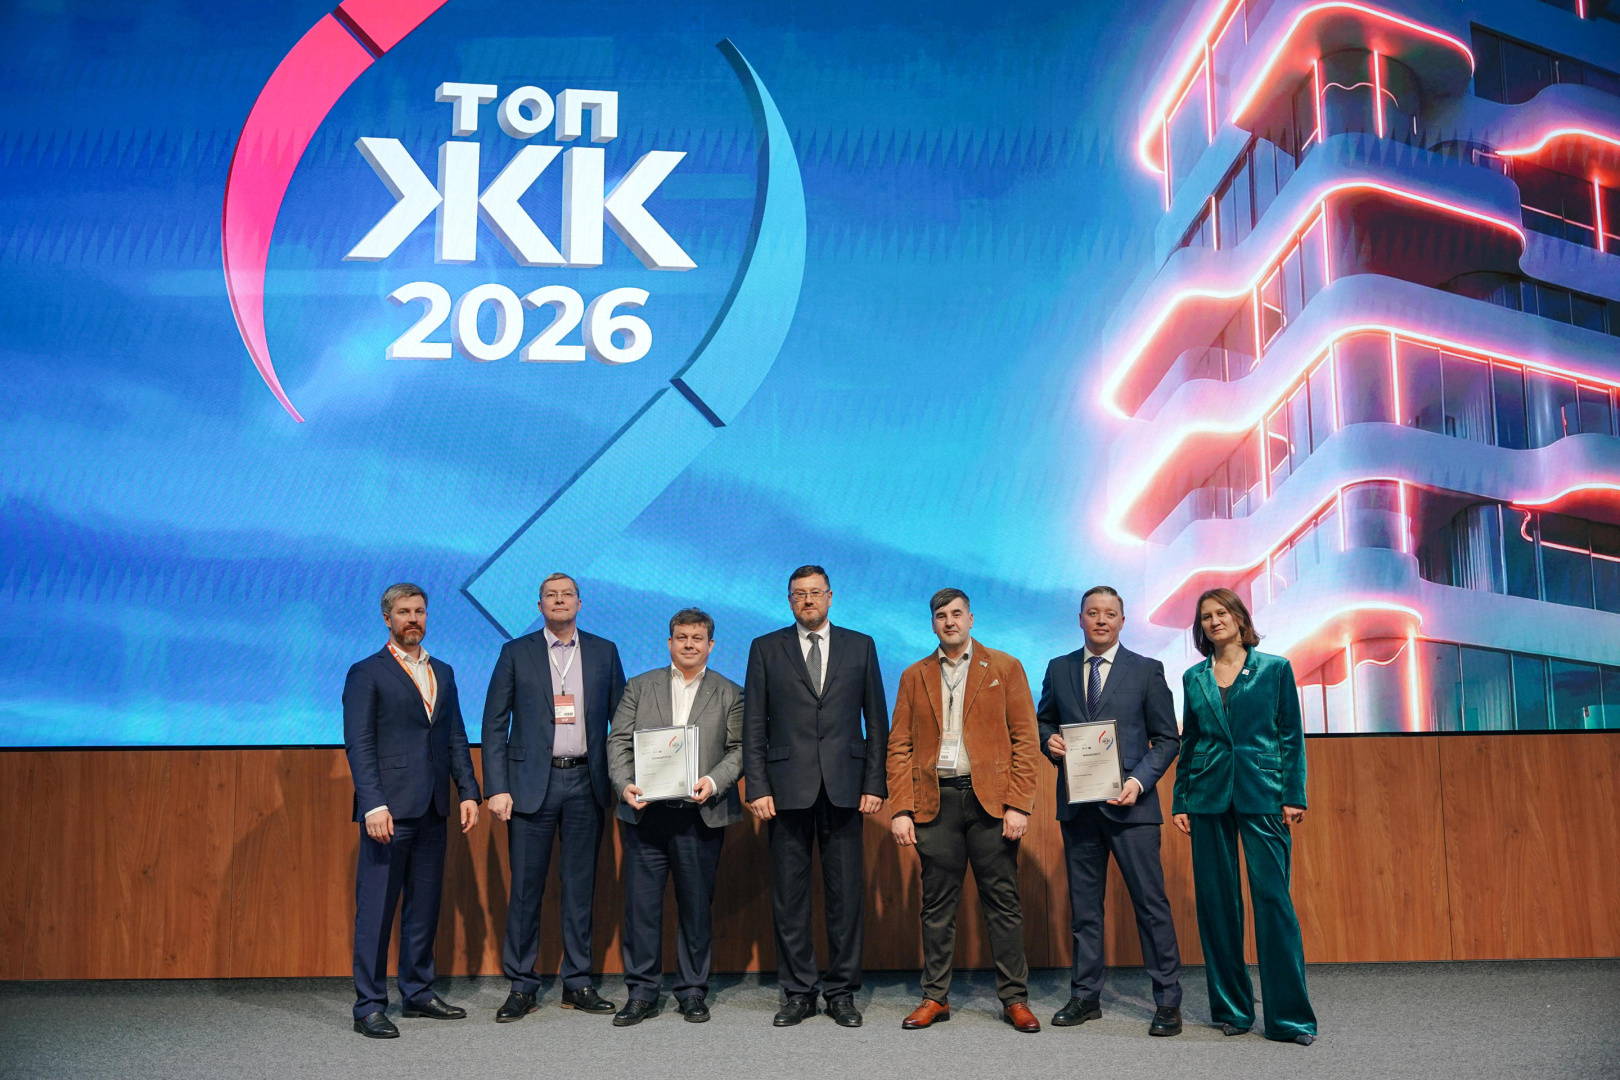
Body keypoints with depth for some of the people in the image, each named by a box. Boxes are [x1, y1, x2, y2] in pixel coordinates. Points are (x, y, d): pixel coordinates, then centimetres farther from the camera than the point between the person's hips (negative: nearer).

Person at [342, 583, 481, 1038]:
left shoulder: (443, 673, 16)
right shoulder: (367, 674, -1)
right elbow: (358, 744, -8)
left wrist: (469, 792, 7)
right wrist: (373, 804, -17)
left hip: (432, 811, 6)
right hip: (389, 809, -6)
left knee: (424, 906, 12)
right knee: (376, 910, -1)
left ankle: (418, 992, 23)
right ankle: (369, 1006, 6)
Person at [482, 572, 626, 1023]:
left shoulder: (604, 652, 8)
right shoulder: (516, 653, 3)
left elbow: (620, 719, 9)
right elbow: (495, 724, 1)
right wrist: (497, 788, -7)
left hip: (585, 782, 2)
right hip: (532, 783, -1)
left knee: (580, 887, 8)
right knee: (526, 887, 1)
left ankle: (577, 983, 18)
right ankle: (521, 987, 13)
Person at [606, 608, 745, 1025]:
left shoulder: (729, 694, 10)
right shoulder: (639, 687, 12)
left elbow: (739, 749, 3)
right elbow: (619, 742, 7)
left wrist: (714, 781, -14)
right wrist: (624, 784, -10)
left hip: (701, 816, 0)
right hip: (645, 815, 1)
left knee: (696, 906, 6)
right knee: (641, 904, 2)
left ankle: (692, 991, 19)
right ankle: (642, 994, 13)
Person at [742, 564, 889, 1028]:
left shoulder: (860, 646, 9)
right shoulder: (765, 649, 8)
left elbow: (876, 720, 8)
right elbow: (753, 726, 5)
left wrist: (875, 783, 1)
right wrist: (757, 788, -3)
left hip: (844, 788, 0)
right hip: (788, 789, 0)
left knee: (846, 893, 4)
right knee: (789, 895, 4)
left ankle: (841, 991, 15)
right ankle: (798, 991, 16)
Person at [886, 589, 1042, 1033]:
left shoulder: (1005, 668, 6)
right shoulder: (915, 676, 12)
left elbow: (1025, 740, 1)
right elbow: (899, 747, 9)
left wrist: (1018, 805, -8)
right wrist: (900, 810, -1)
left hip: (990, 799, -2)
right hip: (933, 801, 2)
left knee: (1003, 903, 3)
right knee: (937, 906, 6)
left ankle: (1015, 999, 13)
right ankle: (935, 997, 16)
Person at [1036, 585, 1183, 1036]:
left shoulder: (1147, 671, 2)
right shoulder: (1059, 669, 11)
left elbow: (1167, 738, 2)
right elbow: (1044, 721, 21)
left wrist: (1139, 780, -12)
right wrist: (1049, 741, -3)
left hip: (1129, 802, -3)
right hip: (1077, 804, 3)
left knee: (1151, 903, -2)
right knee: (1083, 906, 10)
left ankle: (1168, 1002, 9)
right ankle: (1086, 996, 21)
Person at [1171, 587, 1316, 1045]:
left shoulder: (1275, 668, 5)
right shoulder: (1194, 678, 11)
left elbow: (1292, 735, 3)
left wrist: (1293, 795, -5)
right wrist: (1180, 801, 8)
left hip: (1262, 795, -3)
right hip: (1209, 797, 3)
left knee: (1273, 897, -7)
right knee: (1216, 900, 5)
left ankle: (1289, 1015, 2)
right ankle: (1230, 1007, 17)